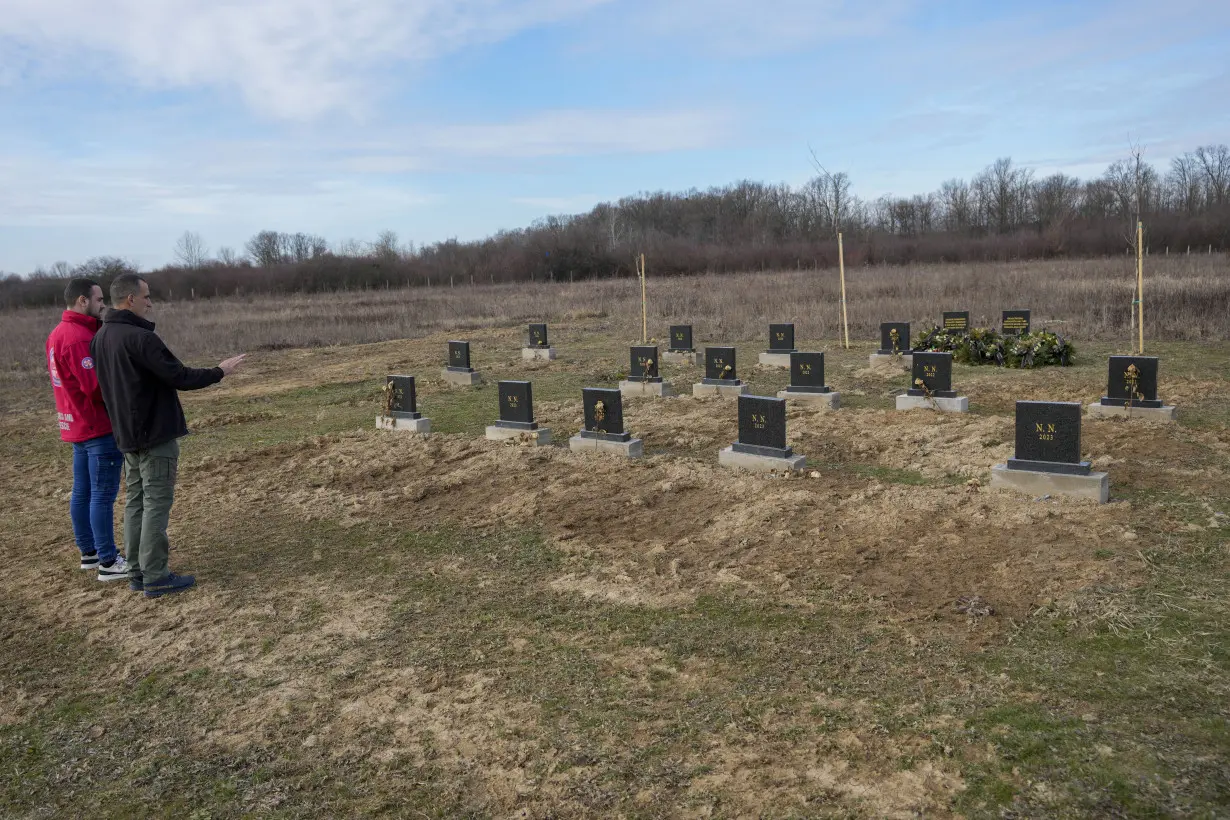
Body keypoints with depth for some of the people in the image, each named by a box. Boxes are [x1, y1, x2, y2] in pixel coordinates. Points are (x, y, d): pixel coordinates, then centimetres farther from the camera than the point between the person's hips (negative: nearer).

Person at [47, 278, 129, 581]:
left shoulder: (58, 334, 12)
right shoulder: (78, 338, -20)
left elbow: (79, 379, 9)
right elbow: (97, 385, -25)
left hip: (76, 424, 10)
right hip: (99, 426, -10)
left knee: (82, 492, 15)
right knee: (103, 495, -5)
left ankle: (88, 553, 25)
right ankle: (108, 563, 0)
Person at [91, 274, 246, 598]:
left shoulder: (100, 338, 8)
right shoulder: (140, 338, -21)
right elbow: (179, 377, -19)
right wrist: (219, 371, -7)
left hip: (127, 436, 9)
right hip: (155, 435, -9)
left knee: (135, 501, 14)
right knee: (157, 504, -2)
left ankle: (137, 572, 21)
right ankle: (155, 577, 3)